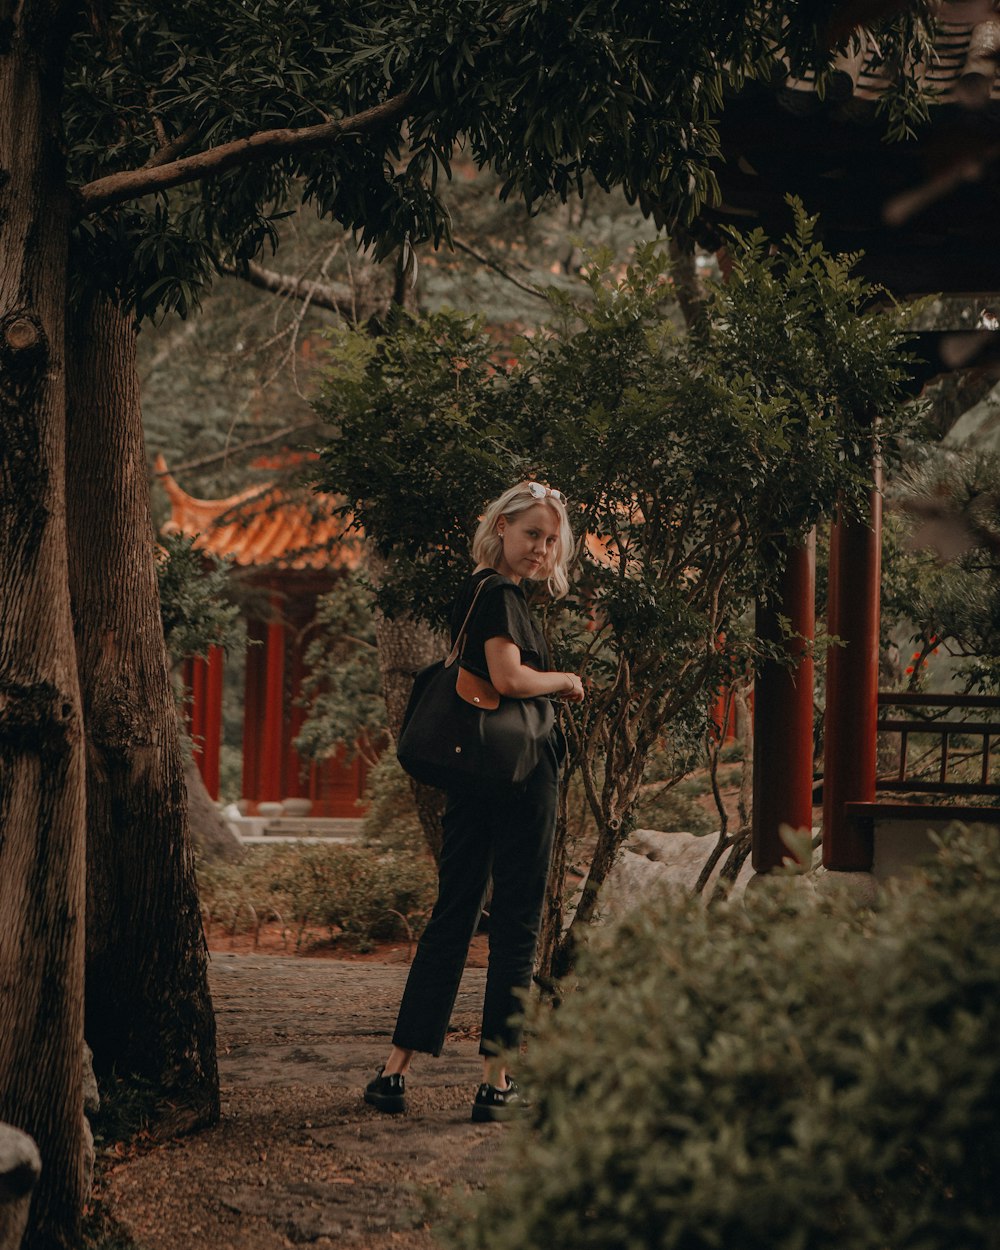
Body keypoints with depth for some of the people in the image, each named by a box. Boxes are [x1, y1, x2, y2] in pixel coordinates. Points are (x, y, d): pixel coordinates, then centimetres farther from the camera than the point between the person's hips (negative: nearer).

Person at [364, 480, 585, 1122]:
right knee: (516, 925, -2)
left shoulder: (481, 591, 17)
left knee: (453, 914, 10)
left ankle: (398, 1069, 11)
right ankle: (498, 1082, 2)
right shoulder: (499, 595, -12)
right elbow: (509, 678, -25)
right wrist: (566, 680, -8)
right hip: (518, 773, -9)